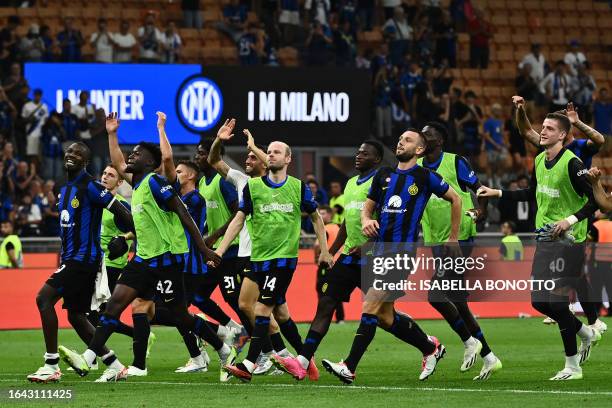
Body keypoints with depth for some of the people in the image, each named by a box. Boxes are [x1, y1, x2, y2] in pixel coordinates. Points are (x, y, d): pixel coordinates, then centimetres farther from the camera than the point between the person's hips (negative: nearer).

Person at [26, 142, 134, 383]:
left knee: (44, 298, -17)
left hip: (84, 258, -10)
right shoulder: (65, 190, 17)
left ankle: (51, 366, -18)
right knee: (76, 316, 11)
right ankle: (114, 365, 17)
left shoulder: (89, 187, -12)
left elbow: (121, 211, -16)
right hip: (72, 258, 10)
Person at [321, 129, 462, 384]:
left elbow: (455, 199, 9)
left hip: (402, 251, -7)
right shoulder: (383, 175, 15)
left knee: (370, 308, -16)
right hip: (379, 250, 7)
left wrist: (454, 238, 10)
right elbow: (368, 206, 21)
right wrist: (366, 220, -3)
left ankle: (349, 367, -18)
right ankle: (431, 348, 30)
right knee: (385, 318, 10)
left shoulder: (425, 177, 0)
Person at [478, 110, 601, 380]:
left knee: (556, 302, -9)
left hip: (568, 240, -8)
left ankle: (573, 365, 3)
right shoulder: (539, 161, 9)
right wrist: (497, 193, 22)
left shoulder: (571, 164, -15)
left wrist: (571, 219, -24)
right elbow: (532, 193, 26)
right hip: (544, 237, 8)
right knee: (539, 301, 8)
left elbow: (596, 198, -16)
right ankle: (586, 333, 30)